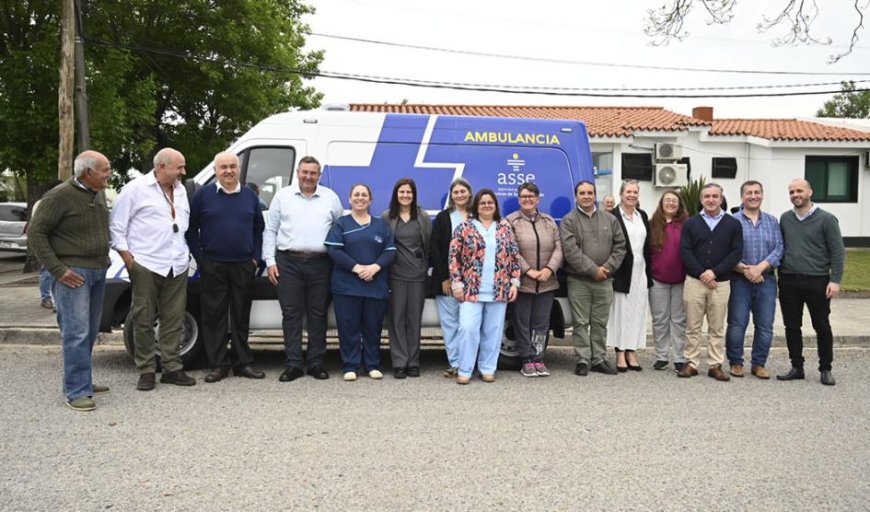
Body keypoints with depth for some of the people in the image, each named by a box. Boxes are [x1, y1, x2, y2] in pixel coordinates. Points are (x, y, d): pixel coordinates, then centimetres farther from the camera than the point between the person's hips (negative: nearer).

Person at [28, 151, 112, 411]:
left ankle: (83, 381, 24)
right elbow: (35, 233, -11)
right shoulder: (60, 196, -13)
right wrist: (57, 270, -15)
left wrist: (104, 260, 12)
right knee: (76, 333, -8)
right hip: (74, 273, -8)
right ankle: (78, 392, -5)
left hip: (98, 271, 8)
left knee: (89, 331, 13)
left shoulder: (99, 194, 10)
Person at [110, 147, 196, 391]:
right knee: (144, 320, 3)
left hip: (177, 266, 6)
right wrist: (126, 255, -9)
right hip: (146, 265, -6)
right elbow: (116, 225, -4)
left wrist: (185, 252, 13)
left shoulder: (180, 190, 14)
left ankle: (172, 368, 17)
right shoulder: (136, 188, -5)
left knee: (173, 319, 8)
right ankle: (146, 371, 11)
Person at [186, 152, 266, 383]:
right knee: (214, 316, 2)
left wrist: (255, 257, 4)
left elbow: (258, 229, 14)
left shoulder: (250, 196, 10)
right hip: (212, 267, -2)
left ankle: (243, 363, 15)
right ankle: (218, 365, 9)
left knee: (241, 316, 7)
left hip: (244, 266, 2)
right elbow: (191, 229, 4)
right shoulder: (203, 195, 3)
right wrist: (200, 258, -3)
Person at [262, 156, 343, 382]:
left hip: (320, 263, 1)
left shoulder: (330, 198, 10)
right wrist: (270, 261, 0)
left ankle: (316, 363, 13)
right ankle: (293, 364, 5)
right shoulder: (282, 196, 9)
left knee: (318, 314, 5)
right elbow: (270, 230, 8)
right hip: (289, 263, 0)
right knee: (291, 313, -1)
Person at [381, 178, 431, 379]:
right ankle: (399, 363, 5)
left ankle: (413, 363, 13)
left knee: (415, 319, 5)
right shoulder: (387, 217, 4)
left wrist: (427, 268, 2)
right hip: (395, 275, -1)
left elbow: (430, 245, 7)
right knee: (397, 319, 0)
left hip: (418, 275, 1)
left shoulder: (423, 217, 7)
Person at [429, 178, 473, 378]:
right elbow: (434, 248, 3)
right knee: (450, 321, 2)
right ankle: (454, 363, 8)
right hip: (446, 278, 1)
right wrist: (444, 277, -5)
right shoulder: (443, 217, 7)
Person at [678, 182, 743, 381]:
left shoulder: (733, 224, 5)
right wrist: (701, 274, -11)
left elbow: (736, 253, -2)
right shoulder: (690, 223, 5)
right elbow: (685, 252, -2)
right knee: (692, 326, 4)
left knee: (717, 328, 6)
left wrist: (714, 272, -12)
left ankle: (715, 365, 13)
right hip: (694, 281, 0)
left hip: (721, 283, 0)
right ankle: (691, 363, 12)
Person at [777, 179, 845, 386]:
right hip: (789, 282, 4)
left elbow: (837, 252, -5)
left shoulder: (826, 219, -3)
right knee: (792, 326, 8)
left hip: (817, 282, -3)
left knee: (822, 327, 5)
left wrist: (835, 280, -12)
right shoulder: (785, 219, 8)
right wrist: (779, 275, 5)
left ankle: (825, 369, 17)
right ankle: (796, 367, 19)